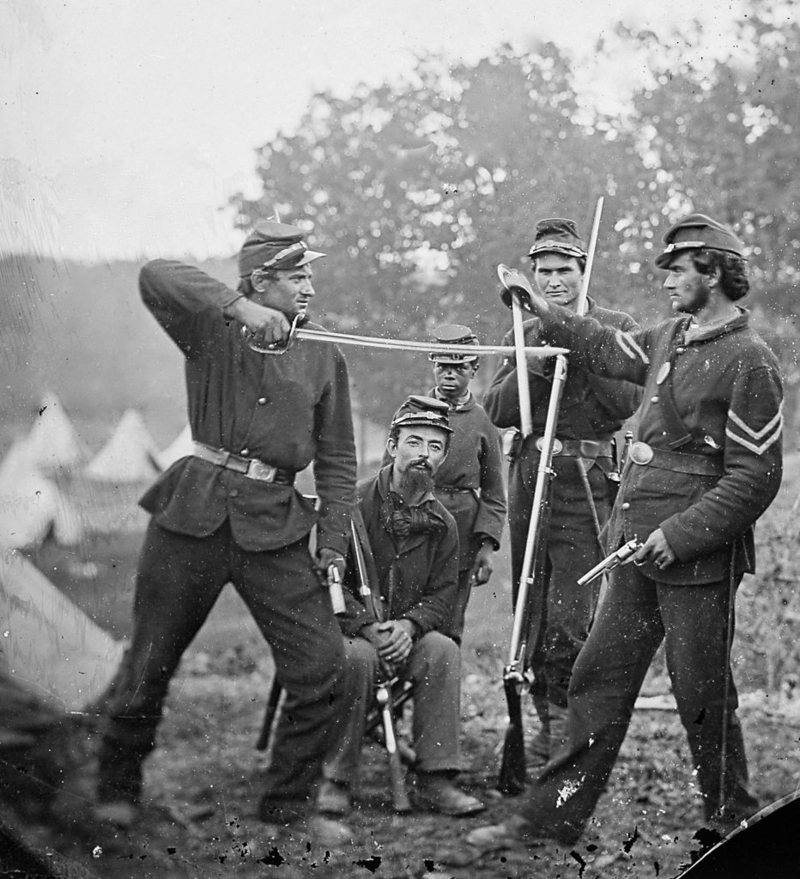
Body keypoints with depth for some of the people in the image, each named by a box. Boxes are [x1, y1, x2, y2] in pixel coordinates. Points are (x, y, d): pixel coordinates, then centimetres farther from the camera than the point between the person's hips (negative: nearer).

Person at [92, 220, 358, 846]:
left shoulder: (324, 357, 11)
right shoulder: (213, 329, 2)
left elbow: (338, 460, 13)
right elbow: (156, 277, -17)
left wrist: (333, 546, 5)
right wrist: (238, 308, -26)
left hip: (275, 525, 3)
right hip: (196, 510, -2)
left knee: (323, 667, -5)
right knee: (150, 662, 6)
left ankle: (290, 802, 12)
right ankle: (118, 790, 27)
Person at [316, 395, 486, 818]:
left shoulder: (442, 524, 7)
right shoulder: (353, 503, -8)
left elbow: (442, 593, 6)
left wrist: (410, 625, -16)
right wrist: (367, 627, -23)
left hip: (404, 634, 4)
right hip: (347, 629, -4)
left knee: (443, 650, -27)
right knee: (358, 656, -37)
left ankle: (435, 778, -23)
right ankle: (336, 780, -24)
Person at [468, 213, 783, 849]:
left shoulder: (749, 361, -13)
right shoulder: (670, 338, 12)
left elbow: (756, 479, -16)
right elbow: (607, 351, 33)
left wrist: (681, 533, -20)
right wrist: (544, 312, 31)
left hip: (698, 558, -8)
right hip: (640, 547, 8)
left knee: (702, 695, 1)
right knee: (600, 677, 8)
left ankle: (735, 825, 18)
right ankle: (557, 816, 13)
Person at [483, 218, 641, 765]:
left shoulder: (617, 328, 4)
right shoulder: (524, 335, 16)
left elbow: (630, 402, -9)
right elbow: (497, 411, 6)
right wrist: (537, 361, -9)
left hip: (586, 480, -5)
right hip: (528, 477, 5)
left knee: (569, 618, -11)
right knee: (530, 613, 8)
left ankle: (567, 726, -1)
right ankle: (548, 724, 19)